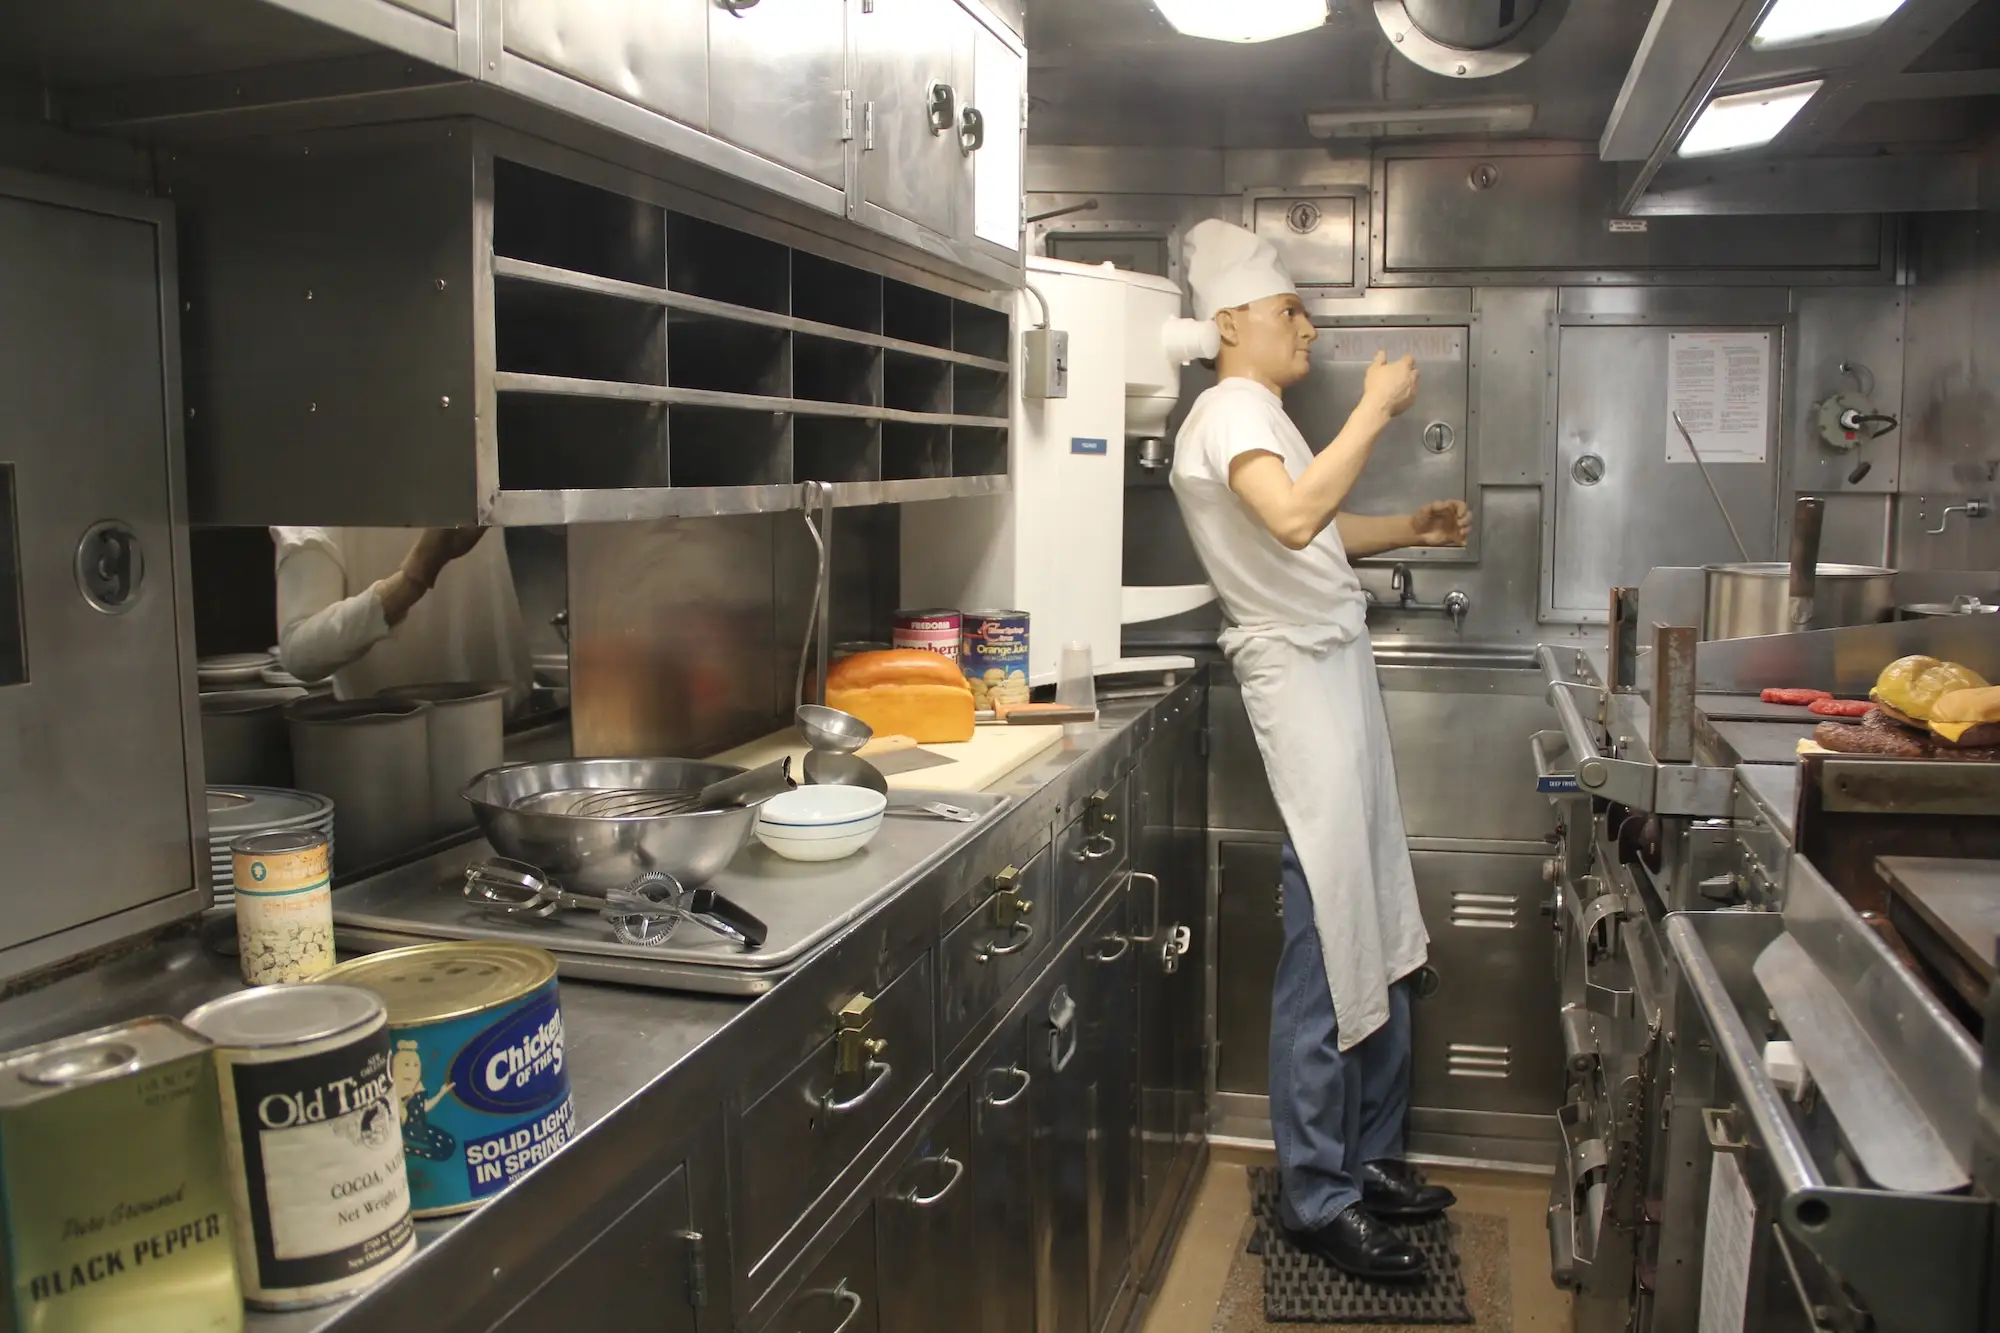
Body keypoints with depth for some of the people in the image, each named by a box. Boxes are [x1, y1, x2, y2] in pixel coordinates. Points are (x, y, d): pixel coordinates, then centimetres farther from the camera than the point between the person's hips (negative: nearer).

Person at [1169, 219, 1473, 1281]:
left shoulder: (1256, 413, 22)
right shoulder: (1233, 408, -11)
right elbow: (1293, 519, -31)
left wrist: (1410, 529, 19)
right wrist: (1377, 405, -22)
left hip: (1336, 675, 11)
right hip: (1301, 682, -10)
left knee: (1380, 938, 14)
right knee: (1328, 949, -6)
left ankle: (1367, 1156, 27)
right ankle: (1318, 1197, 6)